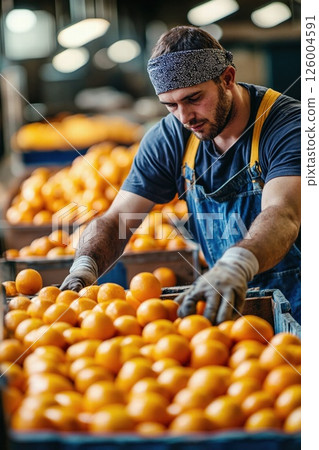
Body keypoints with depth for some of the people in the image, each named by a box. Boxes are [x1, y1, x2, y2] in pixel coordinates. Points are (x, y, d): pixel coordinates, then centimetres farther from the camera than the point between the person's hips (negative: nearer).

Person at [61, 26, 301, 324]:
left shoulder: (286, 123, -19)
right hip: (229, 300, 5)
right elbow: (115, 220, -5)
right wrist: (84, 266, -27)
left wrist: (235, 266, -57)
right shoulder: (168, 139, -3)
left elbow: (282, 214, -37)